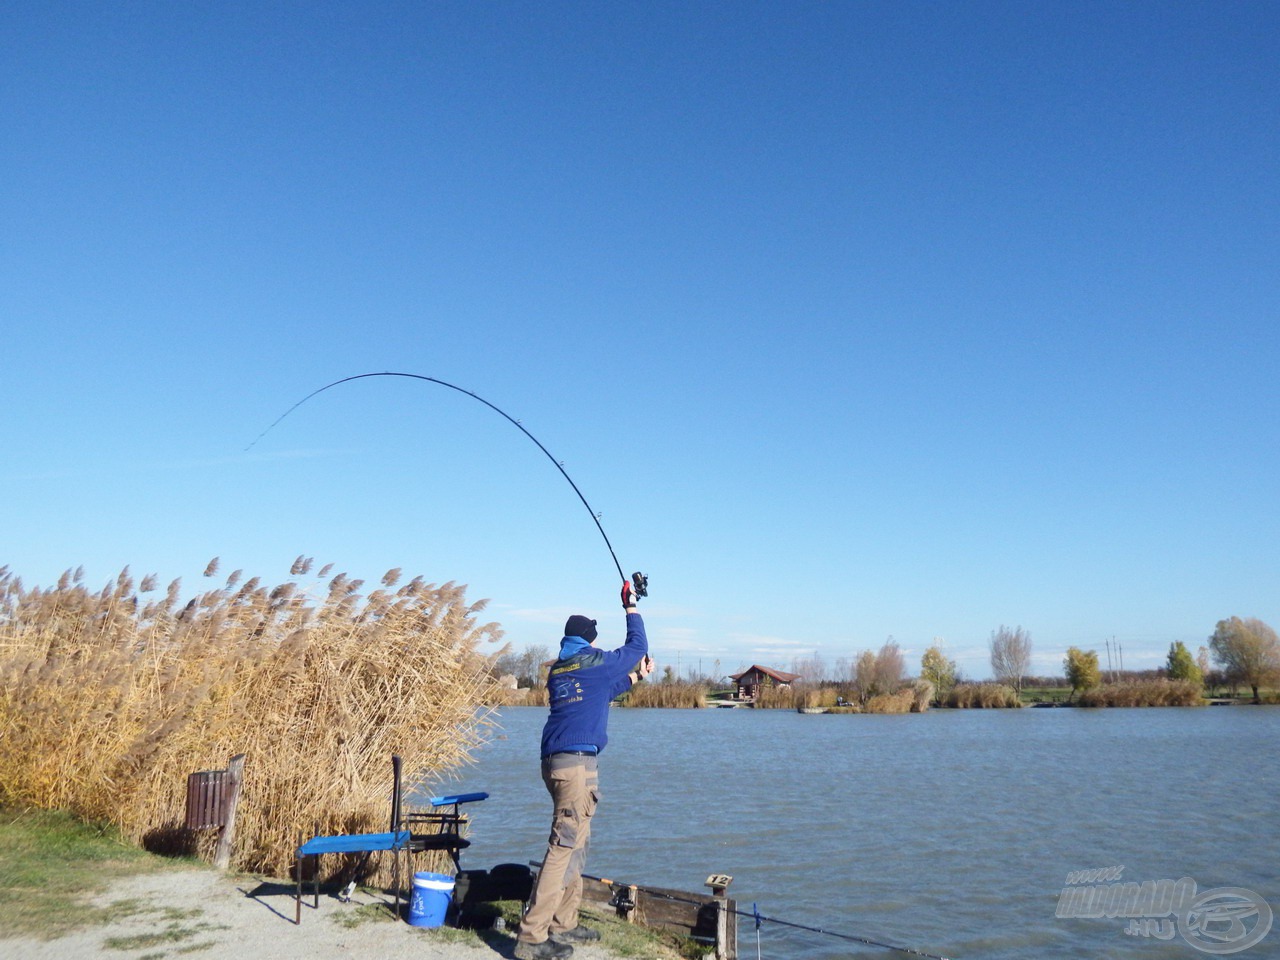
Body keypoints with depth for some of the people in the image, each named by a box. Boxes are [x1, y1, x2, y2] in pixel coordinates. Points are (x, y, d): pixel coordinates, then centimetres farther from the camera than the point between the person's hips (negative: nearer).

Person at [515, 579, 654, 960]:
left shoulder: (557, 671, 18)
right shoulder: (596, 663, -4)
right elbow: (637, 645, 10)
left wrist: (634, 677, 36)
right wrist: (631, 607, 22)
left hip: (554, 760, 9)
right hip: (577, 762, -9)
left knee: (574, 844, 18)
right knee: (565, 846, -9)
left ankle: (563, 925, 24)